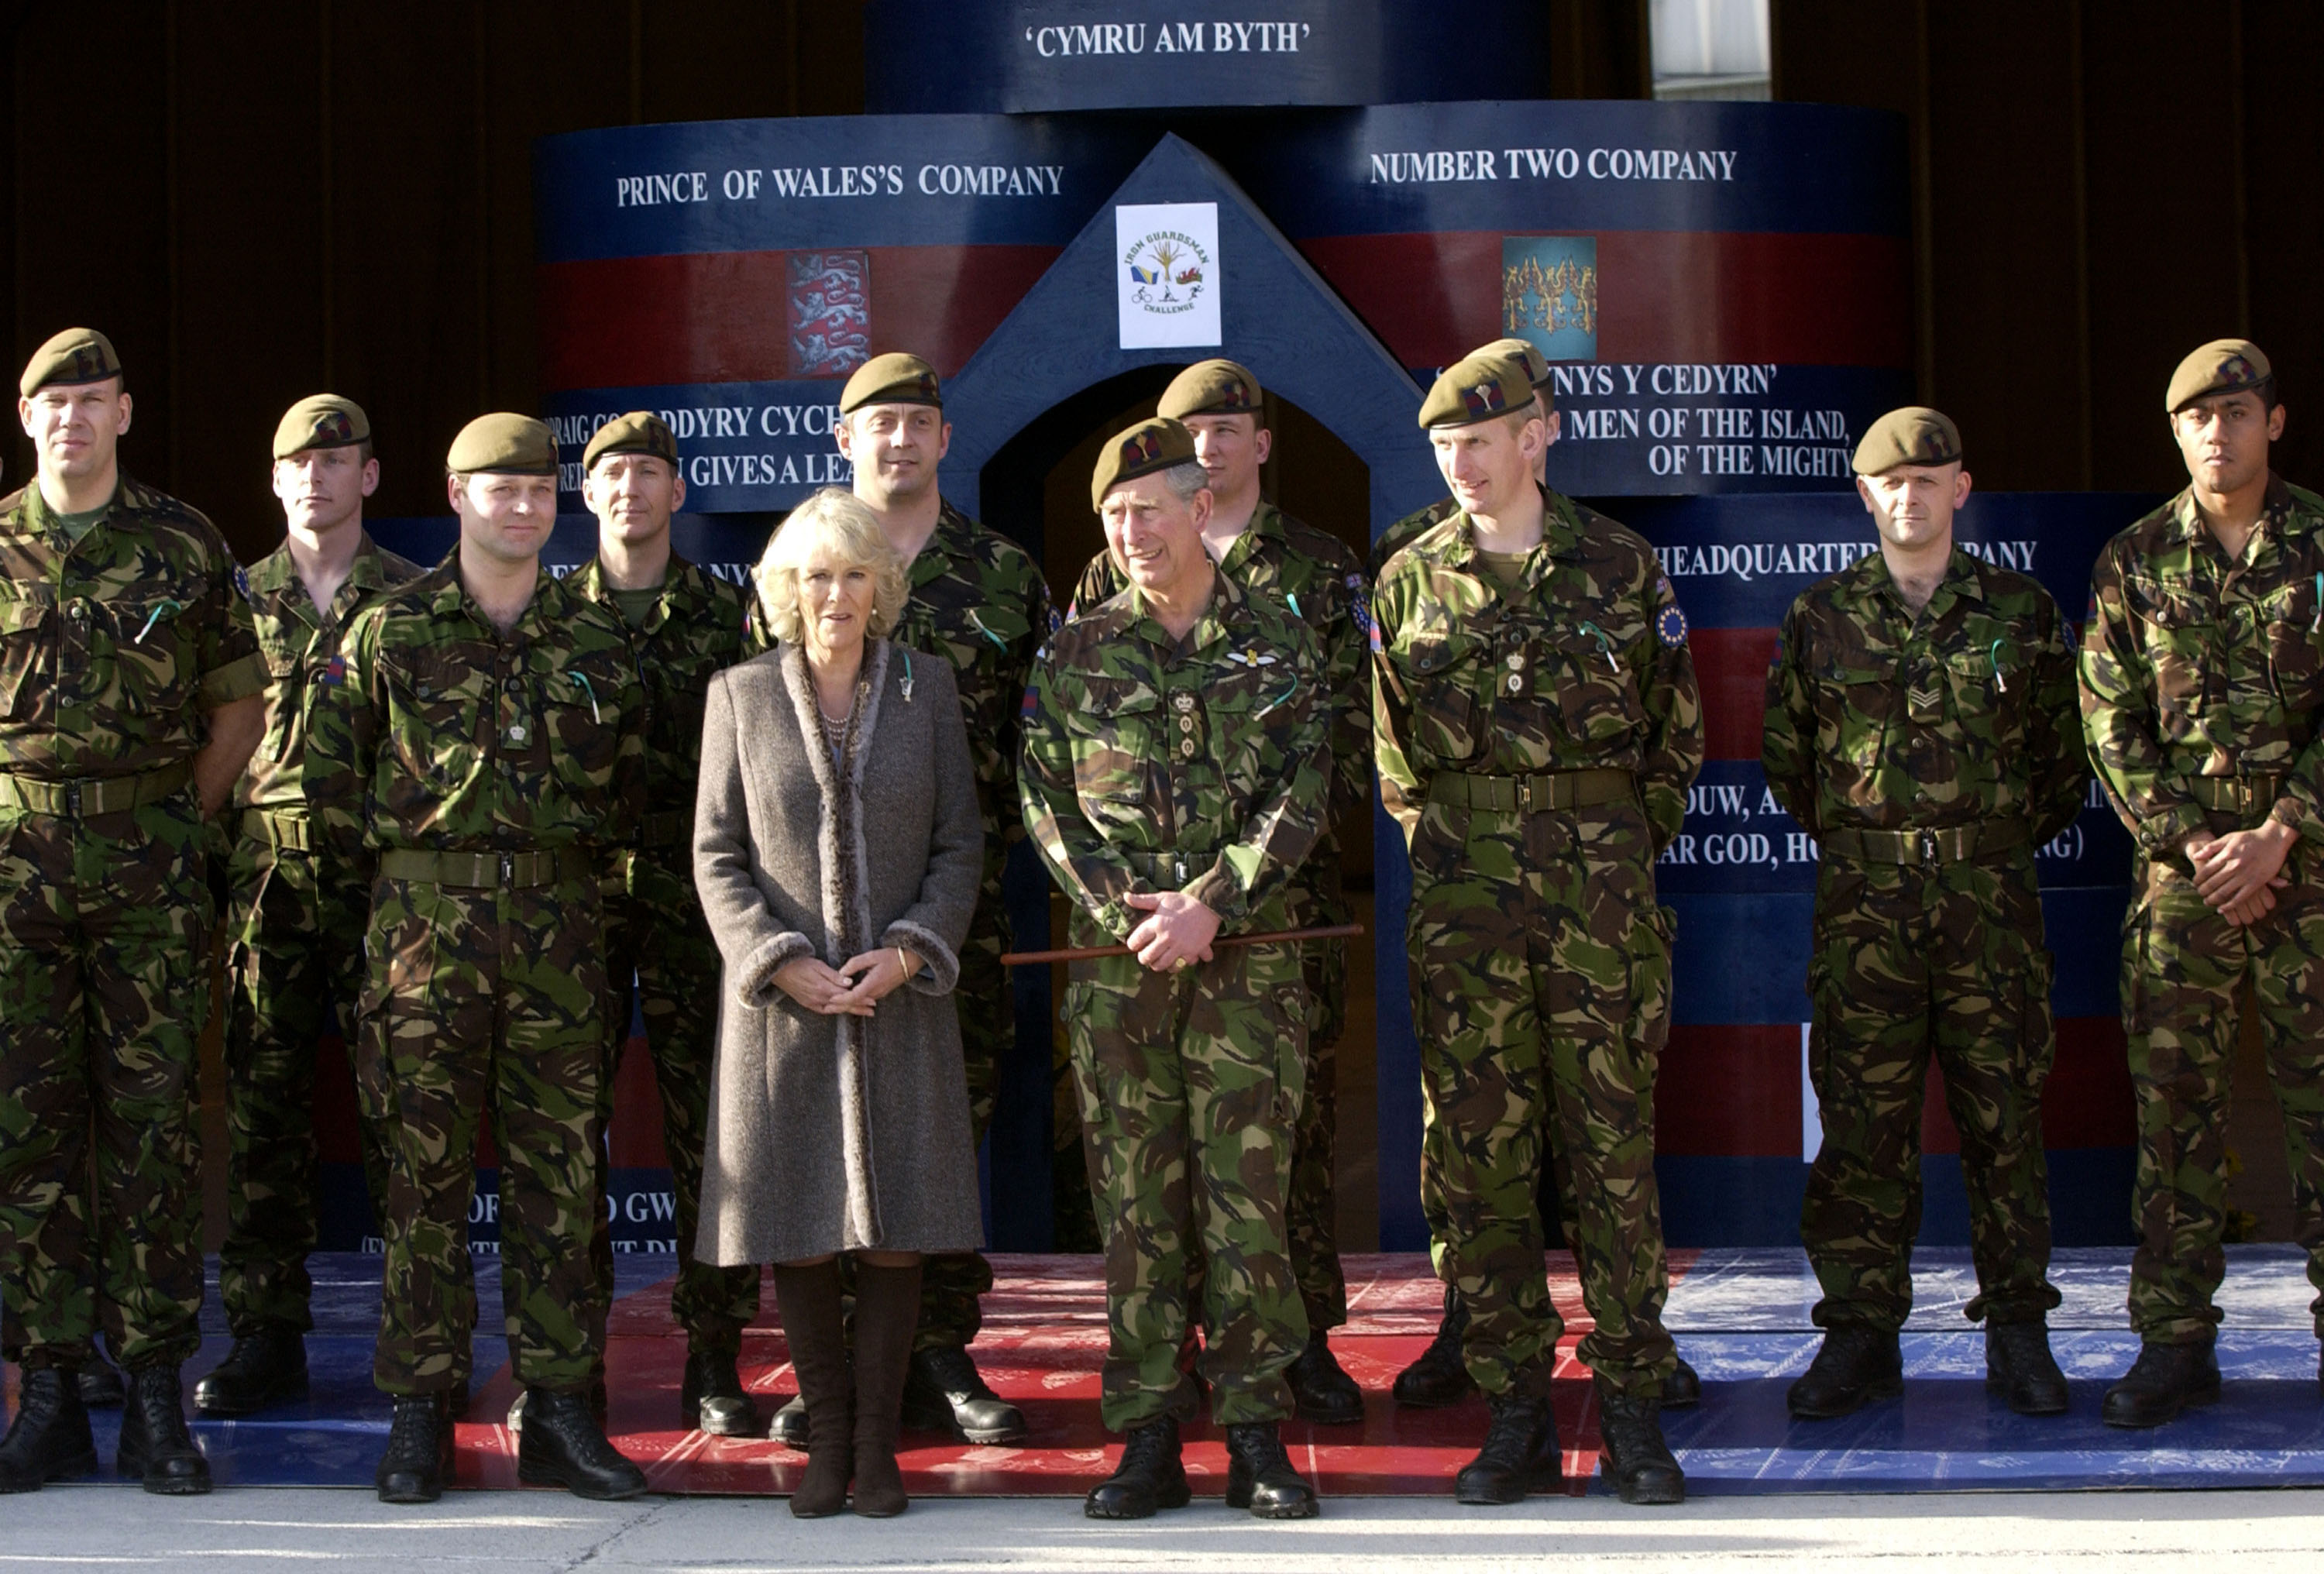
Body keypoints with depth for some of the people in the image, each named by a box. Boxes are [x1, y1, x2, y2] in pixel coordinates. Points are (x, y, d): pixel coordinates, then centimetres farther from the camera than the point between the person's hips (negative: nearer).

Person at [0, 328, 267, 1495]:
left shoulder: (184, 546, 5)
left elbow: (237, 707, 11)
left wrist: (172, 825, 6)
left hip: (149, 866, -1)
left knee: (151, 1119, -1)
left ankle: (155, 1397, 4)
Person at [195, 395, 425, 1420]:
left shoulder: (414, 602, 7)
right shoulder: (242, 598, 13)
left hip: (384, 868, -2)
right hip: (268, 871, 2)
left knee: (396, 1102, -3)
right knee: (263, 1102, 2)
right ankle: (266, 1335, 7)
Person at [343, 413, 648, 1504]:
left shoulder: (596, 641, 11)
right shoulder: (390, 632, 4)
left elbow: (629, 777, 19)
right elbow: (343, 762, 9)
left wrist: (575, 860, 13)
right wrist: (401, 854, 7)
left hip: (559, 921, 2)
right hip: (428, 918, -2)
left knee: (558, 1167, 3)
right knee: (426, 1166, -2)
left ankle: (557, 1413, 7)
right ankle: (418, 1418, 3)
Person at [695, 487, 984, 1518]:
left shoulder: (925, 688, 7)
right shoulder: (741, 695, 5)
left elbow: (961, 845, 6)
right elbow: (718, 856, 3)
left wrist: (908, 952, -9)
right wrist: (781, 962, -10)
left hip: (900, 997, 0)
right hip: (782, 1002, 0)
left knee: (895, 1232, -3)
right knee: (799, 1233, -1)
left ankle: (877, 1442, 5)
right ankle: (826, 1436, 10)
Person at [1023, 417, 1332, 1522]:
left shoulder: (1276, 643, 6)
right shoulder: (1076, 655, 9)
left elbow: (1301, 797, -1)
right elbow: (1045, 802, 5)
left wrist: (1210, 905, -13)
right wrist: (1124, 909, -9)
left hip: (1248, 955, -1)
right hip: (1116, 963, 1)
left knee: (1247, 1192, -2)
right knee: (1134, 1197, 1)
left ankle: (1256, 1436, 4)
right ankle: (1149, 1441, 5)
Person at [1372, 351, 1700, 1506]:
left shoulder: (1621, 567, 5)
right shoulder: (1410, 580, 9)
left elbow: (1675, 730, 11)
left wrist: (1615, 850, 9)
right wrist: (1456, 853, 11)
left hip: (1601, 881, -1)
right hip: (1463, 892, 1)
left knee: (1616, 1143, -1)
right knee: (1479, 1148, -1)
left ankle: (1632, 1411, 4)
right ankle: (1514, 1414, 5)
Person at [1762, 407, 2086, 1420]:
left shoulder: (2022, 613, 6)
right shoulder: (1820, 618, 6)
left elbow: (2065, 756, 13)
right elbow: (1785, 760, 14)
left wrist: (1996, 842, 11)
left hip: (1989, 895, 0)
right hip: (1862, 905, 0)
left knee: (2004, 1110, 2)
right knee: (1863, 1115, -1)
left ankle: (2017, 1332, 9)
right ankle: (1862, 1331, 5)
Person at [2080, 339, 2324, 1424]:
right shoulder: (2133, 564, 6)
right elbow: (2113, 727, 3)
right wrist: (2195, 846, -7)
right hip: (2179, 859, 1)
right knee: (2174, 1100, 0)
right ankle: (2176, 1345, 5)